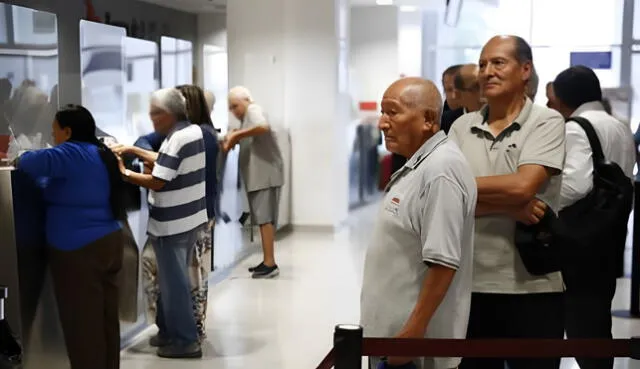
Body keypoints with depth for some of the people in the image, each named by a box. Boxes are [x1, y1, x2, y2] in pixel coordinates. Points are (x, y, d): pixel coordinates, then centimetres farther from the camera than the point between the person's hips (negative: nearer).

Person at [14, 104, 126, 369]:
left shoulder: (72, 154, -13)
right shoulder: (100, 153, 15)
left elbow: (34, 162, -27)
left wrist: (20, 160, -5)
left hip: (80, 249, -9)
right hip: (109, 241, 9)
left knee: (82, 322, -2)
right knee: (107, 318, 12)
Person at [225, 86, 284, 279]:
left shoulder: (253, 110, -7)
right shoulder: (246, 117, 23)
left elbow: (263, 127, -29)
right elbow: (248, 141, 16)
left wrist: (236, 134, -24)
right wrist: (233, 139, -3)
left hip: (266, 174, -10)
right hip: (257, 176, 10)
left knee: (265, 218, -12)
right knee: (263, 219, 10)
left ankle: (270, 264, -14)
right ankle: (267, 261, 14)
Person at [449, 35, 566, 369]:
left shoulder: (546, 123, -4)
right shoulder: (462, 127, 6)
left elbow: (523, 186, -19)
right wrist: (509, 207, -17)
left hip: (532, 288, -4)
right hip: (470, 284, 4)